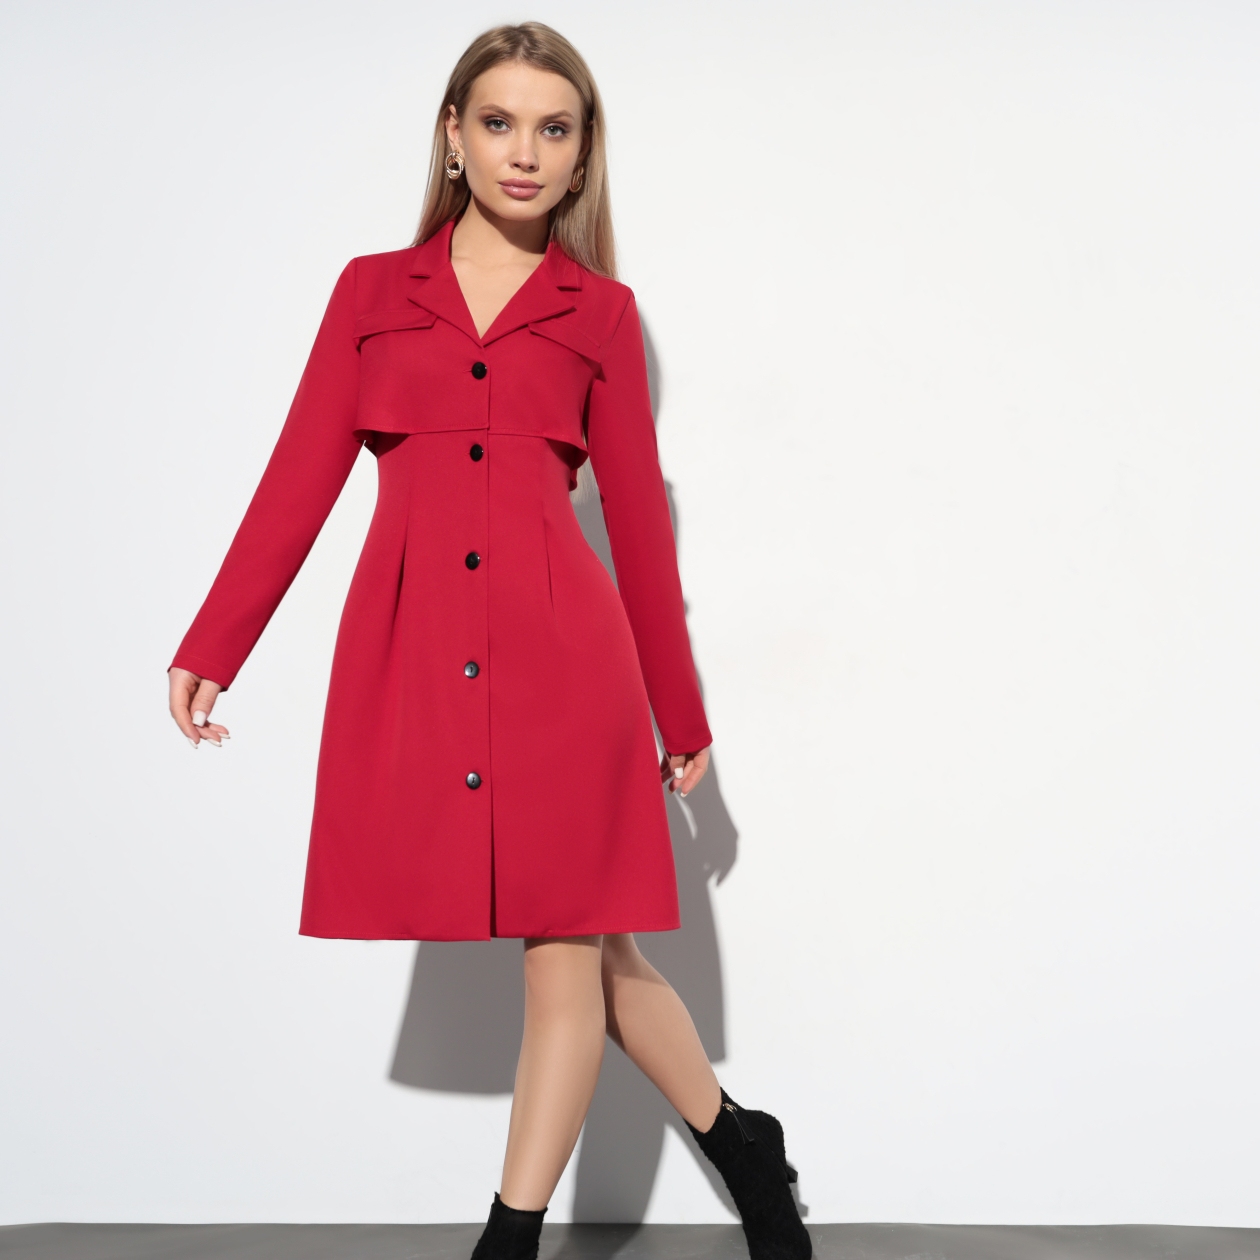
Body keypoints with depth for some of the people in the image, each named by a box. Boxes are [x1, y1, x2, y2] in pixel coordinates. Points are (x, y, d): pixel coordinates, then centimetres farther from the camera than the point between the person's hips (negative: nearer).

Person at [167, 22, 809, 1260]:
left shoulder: (599, 311, 10)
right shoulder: (373, 289, 13)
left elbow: (637, 512, 11)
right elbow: (301, 477, 10)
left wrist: (682, 712, 13)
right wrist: (210, 645, 5)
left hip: (561, 646, -1)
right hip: (413, 650, 1)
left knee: (569, 944, -2)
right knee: (585, 948, 7)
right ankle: (742, 1145, 27)